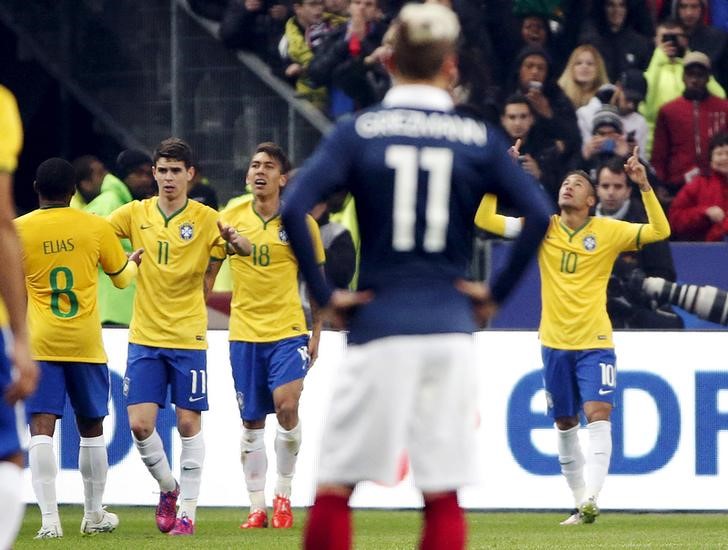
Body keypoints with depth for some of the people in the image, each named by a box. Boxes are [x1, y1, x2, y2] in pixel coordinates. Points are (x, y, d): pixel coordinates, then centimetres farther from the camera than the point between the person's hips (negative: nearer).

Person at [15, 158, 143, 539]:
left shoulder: (18, 230, -3)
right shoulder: (95, 227, 0)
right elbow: (121, 277, 15)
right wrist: (135, 261, 37)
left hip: (39, 345, -2)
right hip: (85, 343, 2)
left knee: (41, 429, -7)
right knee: (92, 429, 15)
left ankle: (49, 519, -20)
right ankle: (94, 515, 25)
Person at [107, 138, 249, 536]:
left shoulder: (207, 220, -2)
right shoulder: (135, 214, 3)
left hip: (189, 339, -2)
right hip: (144, 337, 2)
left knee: (189, 424, 0)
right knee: (140, 424, -5)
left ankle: (187, 511, 9)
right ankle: (168, 488, 21)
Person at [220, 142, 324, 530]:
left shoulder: (300, 222, -1)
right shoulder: (230, 219, 3)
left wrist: (316, 335, 3)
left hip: (288, 330, -2)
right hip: (244, 333, 2)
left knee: (286, 405, -19)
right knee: (252, 422, 5)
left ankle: (284, 494, -2)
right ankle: (257, 505, 12)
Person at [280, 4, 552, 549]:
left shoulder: (358, 131, 1)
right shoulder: (478, 137, 4)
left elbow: (294, 209, -11)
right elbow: (540, 213, -4)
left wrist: (324, 294, -4)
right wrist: (496, 292, 3)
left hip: (379, 325, -1)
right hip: (450, 328, 1)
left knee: (333, 489, 4)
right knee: (443, 497, 5)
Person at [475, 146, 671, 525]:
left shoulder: (609, 231, -1)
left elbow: (660, 231, -8)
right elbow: (484, 220, 2)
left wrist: (644, 187, -18)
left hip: (595, 343, -3)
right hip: (555, 344, 3)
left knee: (598, 416, -18)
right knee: (564, 425, 9)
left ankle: (590, 499, -28)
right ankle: (579, 502, 19)